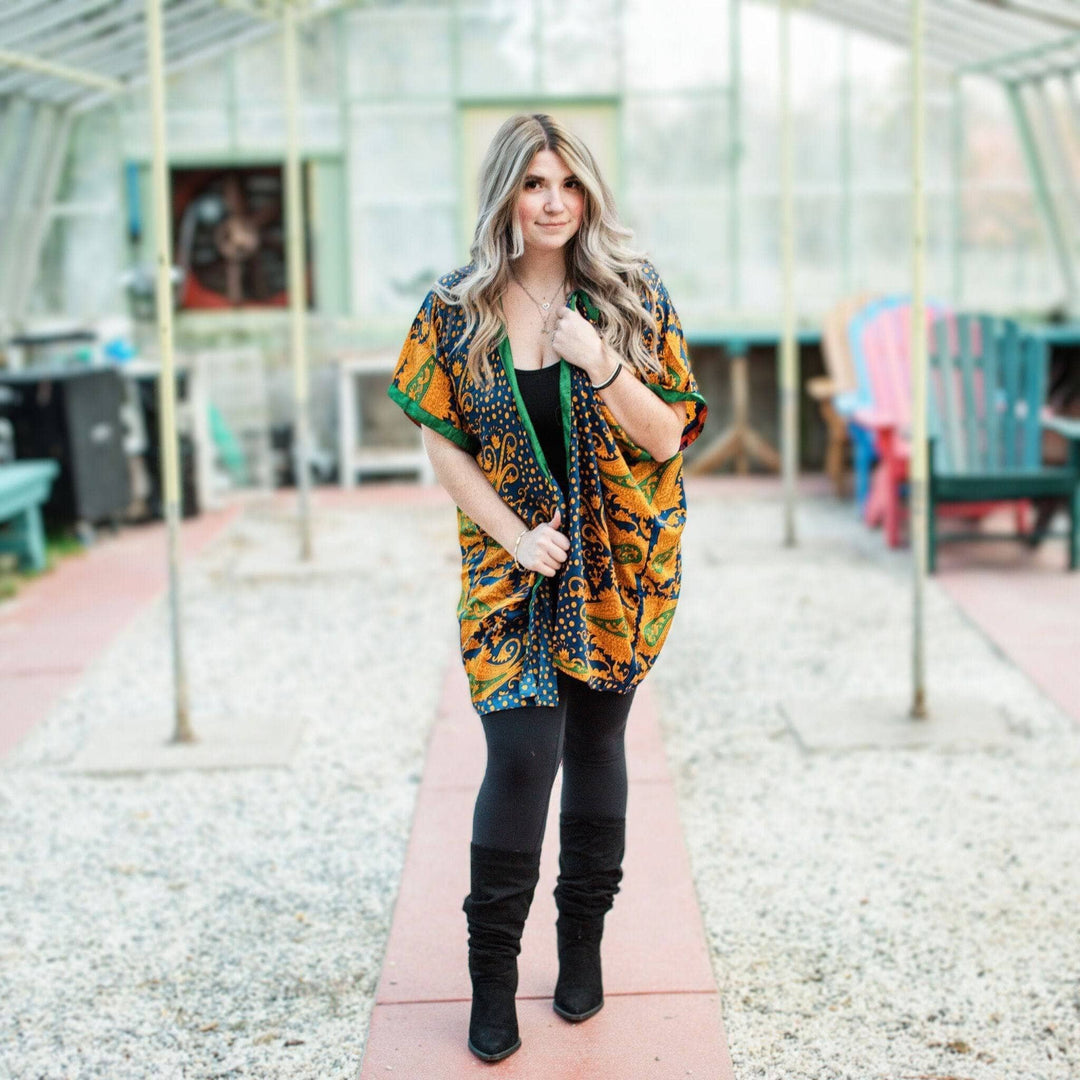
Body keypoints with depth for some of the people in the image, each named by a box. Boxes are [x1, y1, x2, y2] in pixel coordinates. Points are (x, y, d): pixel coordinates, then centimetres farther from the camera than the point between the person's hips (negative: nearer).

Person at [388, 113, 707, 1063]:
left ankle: (584, 940, 29)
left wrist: (602, 366, -21)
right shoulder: (457, 310, -3)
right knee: (522, 752, -9)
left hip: (620, 563, 1)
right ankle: (493, 967, 7)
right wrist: (514, 534, -10)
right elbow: (444, 444, 0)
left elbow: (668, 438, -5)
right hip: (514, 566, -1)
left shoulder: (633, 298, -3)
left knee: (595, 744, 11)